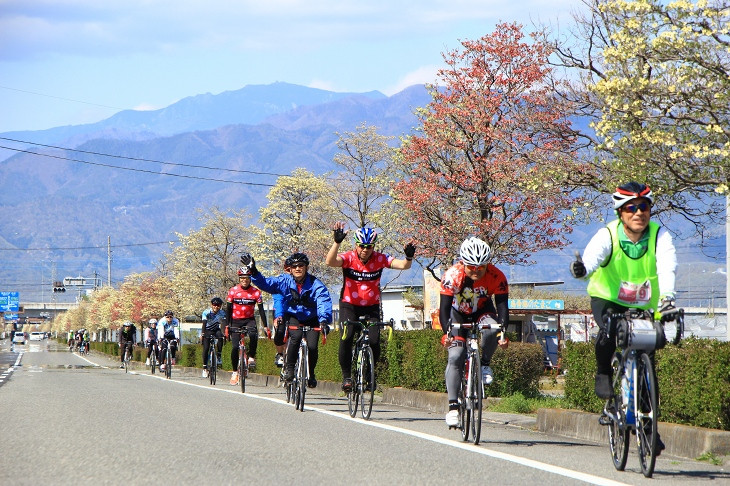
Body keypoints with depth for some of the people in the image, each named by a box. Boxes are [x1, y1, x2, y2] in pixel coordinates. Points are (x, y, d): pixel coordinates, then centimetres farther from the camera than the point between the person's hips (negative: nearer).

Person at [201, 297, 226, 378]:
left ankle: (218, 355, -18)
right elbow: (204, 324, -29)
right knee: (206, 348, -13)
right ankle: (205, 368, -3)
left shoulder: (222, 313, -16)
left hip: (216, 330, 1)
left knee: (220, 336, -33)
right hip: (208, 330, -1)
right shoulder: (206, 312, -21)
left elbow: (224, 324, -23)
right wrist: (203, 334, -39)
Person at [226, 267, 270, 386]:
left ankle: (251, 357, -10)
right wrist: (227, 326, -10)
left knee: (253, 335, -33)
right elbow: (228, 309, -3)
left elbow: (261, 310, -6)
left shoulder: (256, 292, -9)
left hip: (249, 320, 0)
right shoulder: (233, 291, -8)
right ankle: (234, 372, 6)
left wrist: (266, 327, -11)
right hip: (236, 321, 0)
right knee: (235, 347, -10)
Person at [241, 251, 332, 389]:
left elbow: (324, 301, -34)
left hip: (311, 319, 0)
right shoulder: (285, 280, -11)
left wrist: (324, 320, -51)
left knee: (312, 346, -18)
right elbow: (265, 283, -15)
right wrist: (253, 271, -33)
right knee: (296, 336, -32)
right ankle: (288, 367, -14)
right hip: (292, 317, 0)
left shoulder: (315, 284, -19)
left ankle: (311, 374, 11)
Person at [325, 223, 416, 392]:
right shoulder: (349, 258, -15)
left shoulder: (380, 259, -10)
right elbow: (330, 262, -35)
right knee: (346, 338, -22)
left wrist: (409, 258, -42)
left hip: (371, 307, 2)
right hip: (349, 305, -1)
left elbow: (403, 265, -20)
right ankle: (346, 376, -6)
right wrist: (337, 242, -50)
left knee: (374, 342, -13)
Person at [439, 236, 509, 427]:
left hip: (483, 311, 1)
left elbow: (502, 307, -31)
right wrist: (446, 333, -49)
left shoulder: (496, 277, -28)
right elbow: (444, 309, -33)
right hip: (458, 313, -1)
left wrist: (502, 332, -48)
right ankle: (453, 406, -13)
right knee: (455, 357, -17)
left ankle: (485, 364, -6)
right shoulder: (452, 276, -31)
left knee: (492, 331, -34)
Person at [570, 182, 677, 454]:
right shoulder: (608, 235, -21)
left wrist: (667, 296, -56)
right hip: (608, 299, -2)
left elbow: (667, 265, -36)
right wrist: (581, 269, -67)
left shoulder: (659, 235, -19)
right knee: (609, 332, -35)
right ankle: (603, 373, -5)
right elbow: (592, 256, -42)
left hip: (644, 306, 2)